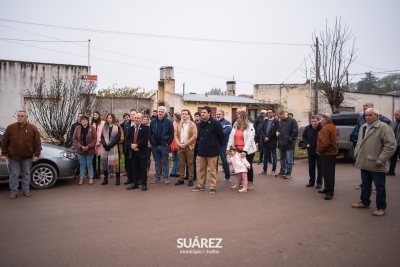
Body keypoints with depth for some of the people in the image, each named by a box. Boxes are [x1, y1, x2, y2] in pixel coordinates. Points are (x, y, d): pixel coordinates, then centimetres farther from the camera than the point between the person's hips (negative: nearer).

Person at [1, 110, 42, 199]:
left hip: (27, 157, 0)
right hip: (13, 157, 0)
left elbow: (37, 143, -3)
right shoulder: (10, 128, 0)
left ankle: (26, 190, 21)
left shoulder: (33, 128, -2)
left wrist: (36, 155, -8)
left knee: (26, 174, 10)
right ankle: (14, 191, 14)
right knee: (14, 175, 4)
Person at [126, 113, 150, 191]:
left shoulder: (146, 128, -2)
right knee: (134, 169, 10)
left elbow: (145, 139, -13)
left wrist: (136, 145, -18)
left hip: (142, 151, -5)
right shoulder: (131, 128, 15)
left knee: (143, 169, 0)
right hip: (133, 151, 5)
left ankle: (144, 184, 10)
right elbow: (128, 138, 10)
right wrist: (132, 145, -8)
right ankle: (135, 183, 18)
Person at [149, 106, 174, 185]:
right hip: (154, 146, 3)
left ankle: (166, 178, 12)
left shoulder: (168, 122, -2)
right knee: (157, 163, 11)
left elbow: (172, 134, -3)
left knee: (165, 162, 4)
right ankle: (157, 178, 19)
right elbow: (150, 133, 10)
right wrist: (151, 142, 1)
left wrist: (168, 143, -8)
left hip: (164, 146, -3)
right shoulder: (153, 122, 7)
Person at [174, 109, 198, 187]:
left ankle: (190, 179, 8)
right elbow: (175, 135, 7)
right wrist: (179, 143, -9)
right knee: (181, 164, 9)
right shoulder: (178, 124, 12)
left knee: (190, 164, 2)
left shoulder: (192, 124, -2)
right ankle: (181, 179, 17)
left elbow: (194, 136, -10)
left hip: (189, 147, -4)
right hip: (180, 147, 4)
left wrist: (185, 144, -14)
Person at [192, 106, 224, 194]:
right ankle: (201, 185, 26)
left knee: (212, 170, 2)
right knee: (201, 169, 14)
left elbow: (221, 136, -6)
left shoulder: (215, 123, -11)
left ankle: (213, 187, 12)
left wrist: (216, 145, 3)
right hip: (201, 150, 6)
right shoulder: (201, 124, 9)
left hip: (212, 151, -6)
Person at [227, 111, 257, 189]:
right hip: (238, 150, 4)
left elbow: (250, 140, -17)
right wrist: (228, 148, -4)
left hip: (248, 150, -4)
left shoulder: (250, 126, -10)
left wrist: (245, 150, -23)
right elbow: (231, 137, 3)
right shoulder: (235, 125, 5)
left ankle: (250, 183, 20)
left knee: (248, 166, 5)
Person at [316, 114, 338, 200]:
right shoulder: (332, 126, 16)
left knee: (328, 173, -7)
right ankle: (327, 188, 28)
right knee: (327, 172, 18)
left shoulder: (326, 128, -19)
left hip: (327, 154, -11)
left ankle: (330, 191, -5)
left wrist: (319, 150, -12)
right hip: (332, 152, 11)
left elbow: (325, 143, -27)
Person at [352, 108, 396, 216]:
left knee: (380, 186, 4)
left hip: (376, 165, -7)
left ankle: (381, 208, 15)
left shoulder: (384, 128, -12)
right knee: (365, 185, 18)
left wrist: (381, 160, -19)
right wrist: (357, 154, 13)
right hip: (364, 163, 7)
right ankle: (364, 202, 33)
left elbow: (391, 145, -17)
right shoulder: (363, 127, 13)